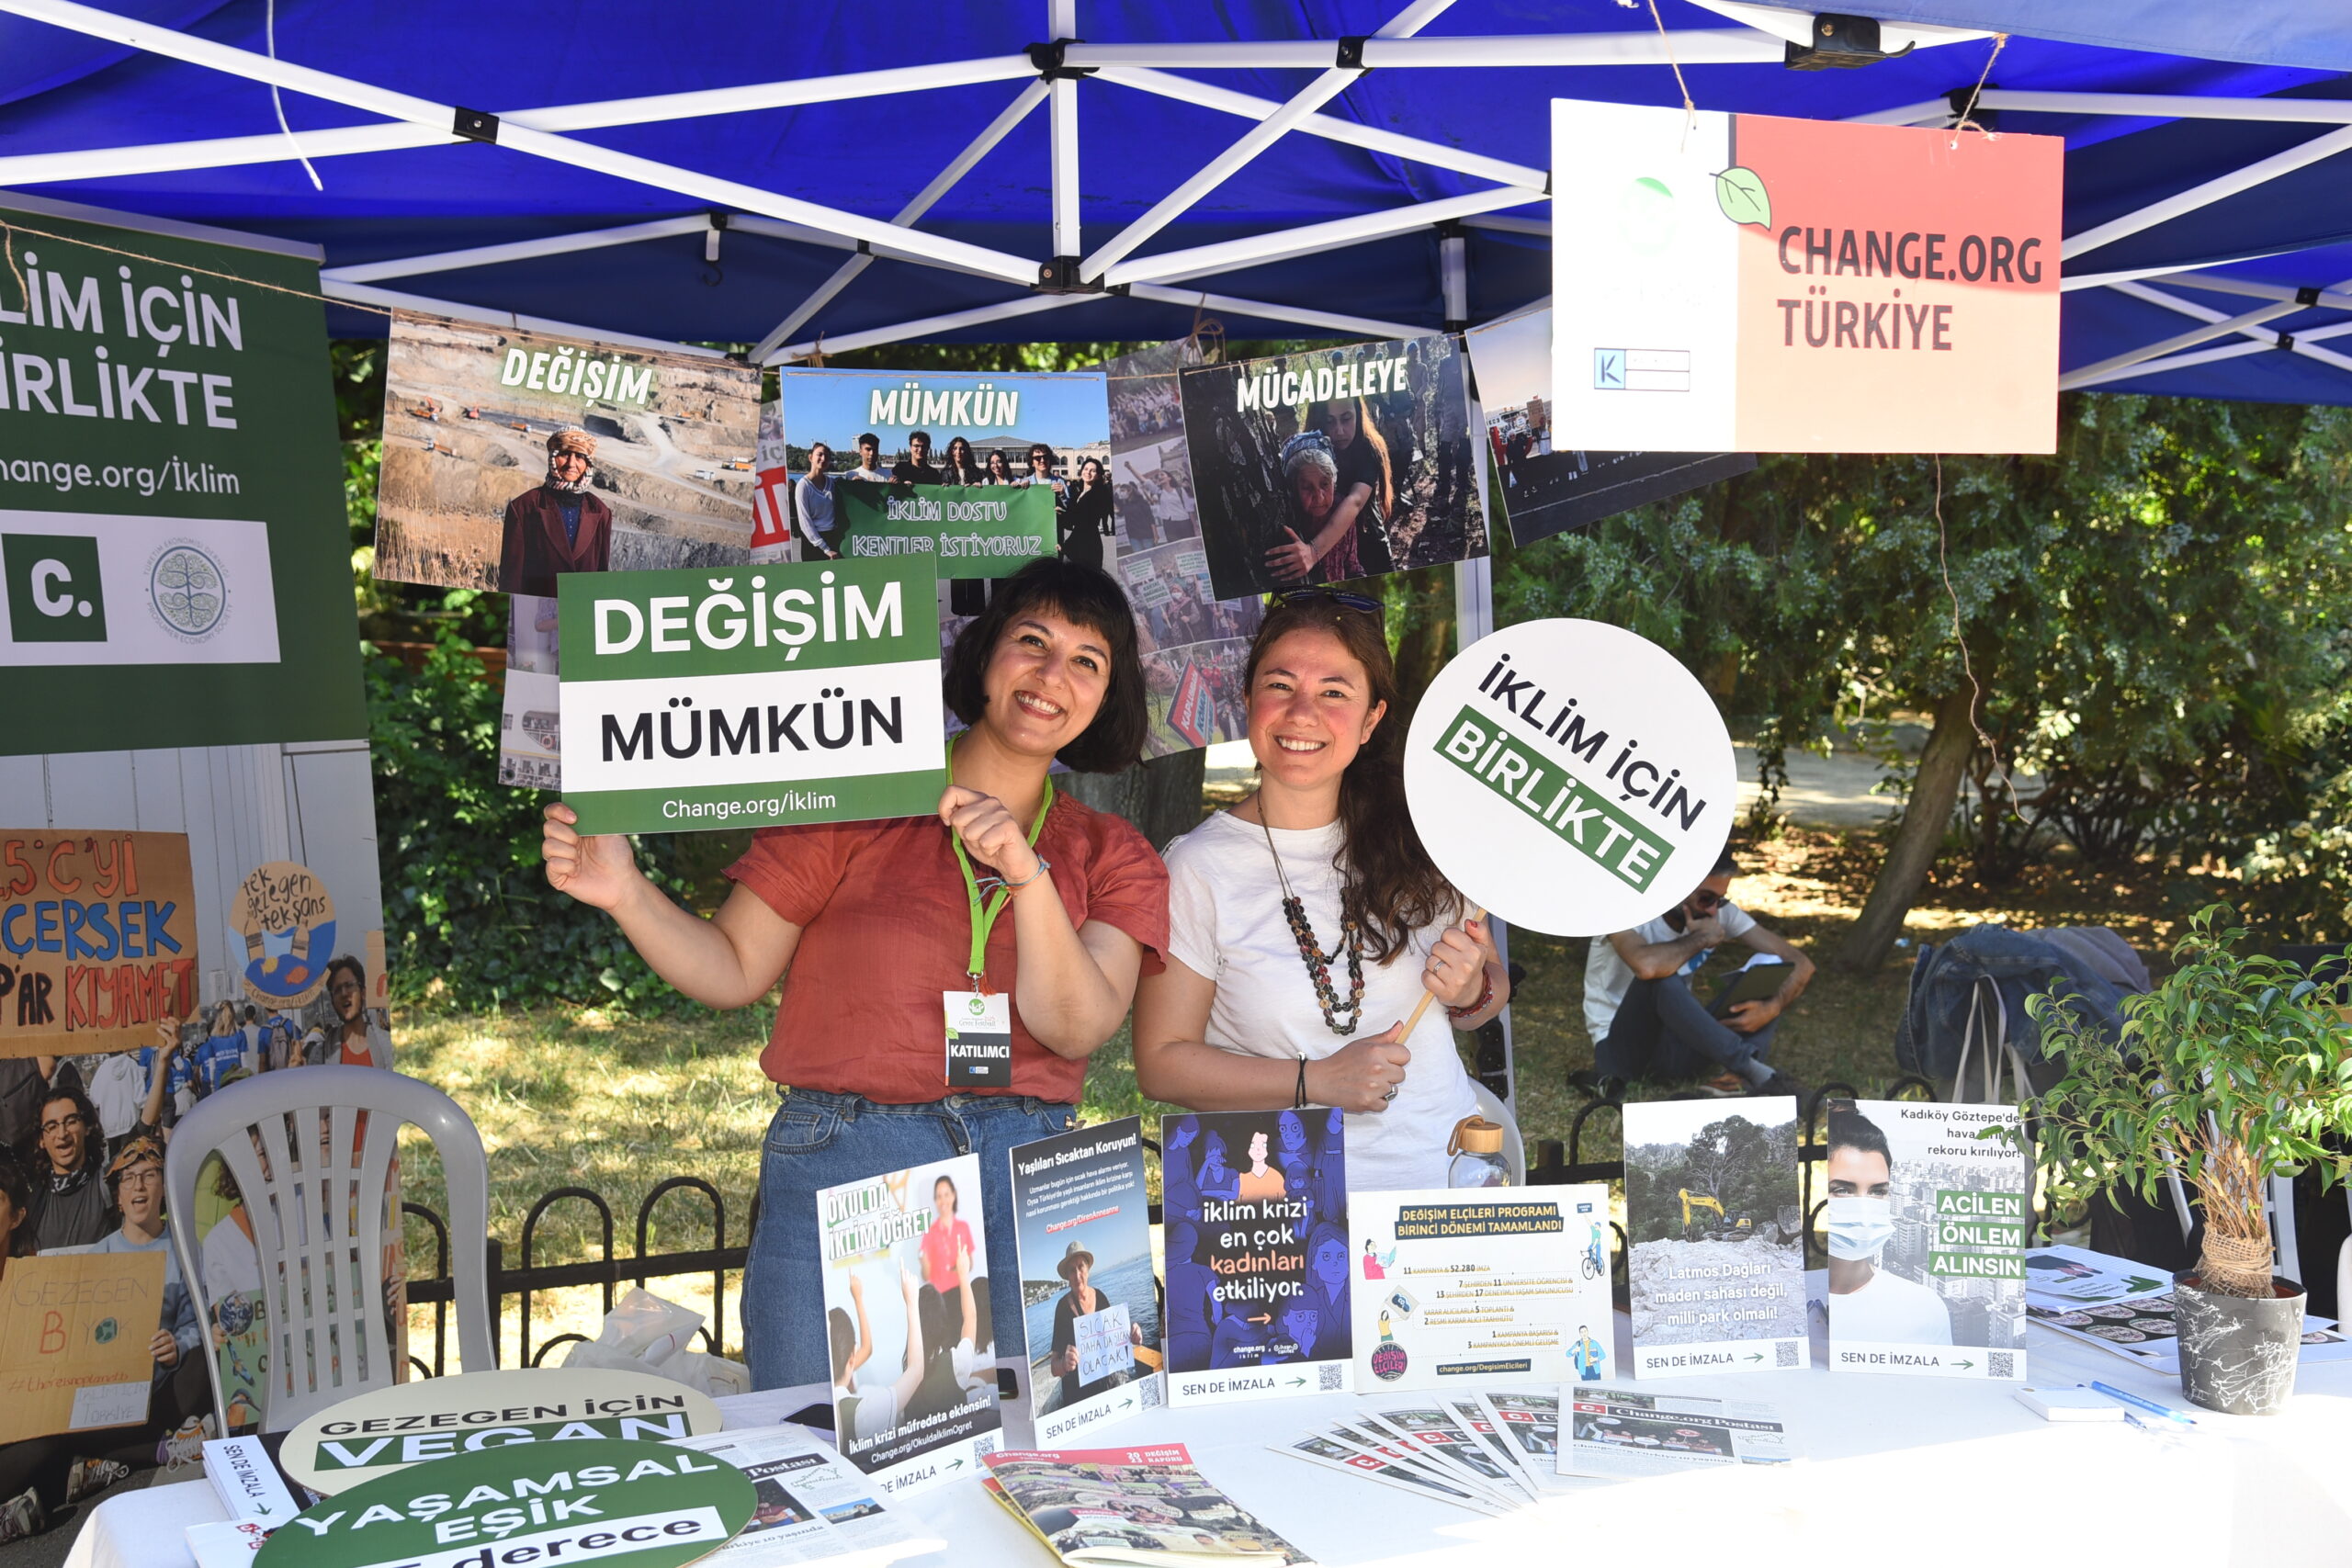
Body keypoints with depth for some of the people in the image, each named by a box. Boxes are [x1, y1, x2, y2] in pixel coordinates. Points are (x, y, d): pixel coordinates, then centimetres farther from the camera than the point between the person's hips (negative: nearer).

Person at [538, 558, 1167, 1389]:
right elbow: (735, 969, 6)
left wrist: (1027, 876, -16)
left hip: (1029, 1187, 2)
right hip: (837, 1169, -2)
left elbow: (1076, 1029, -4)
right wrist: (626, 893, -10)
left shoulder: (1113, 857, 12)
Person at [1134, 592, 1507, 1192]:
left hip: (1447, 1165, 3)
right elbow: (1161, 1061, -2)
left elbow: (1494, 990, 17)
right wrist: (1316, 1080, -11)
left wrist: (1471, 993, -6)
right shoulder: (1198, 868, -5)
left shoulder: (1420, 839, 3)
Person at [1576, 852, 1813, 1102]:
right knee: (1663, 979, -35)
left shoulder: (1721, 912, -1)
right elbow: (1646, 965, -41)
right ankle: (1754, 1071, -37)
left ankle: (1736, 1076, -35)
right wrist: (1700, 939, -22)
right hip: (1621, 1049, -6)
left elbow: (1800, 964, -3)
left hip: (1674, 1047, 6)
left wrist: (1770, 1009, -23)